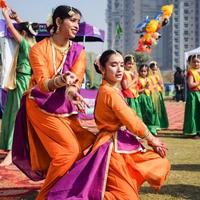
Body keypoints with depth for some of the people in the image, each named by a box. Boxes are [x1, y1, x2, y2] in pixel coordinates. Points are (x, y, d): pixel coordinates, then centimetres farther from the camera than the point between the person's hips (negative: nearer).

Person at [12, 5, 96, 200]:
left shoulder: (79, 51, 2)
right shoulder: (39, 49, -10)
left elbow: (76, 78, -15)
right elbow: (42, 84, -22)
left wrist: (71, 90, -40)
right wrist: (60, 81, -44)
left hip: (66, 109, 5)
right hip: (42, 107, -5)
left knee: (78, 149, -1)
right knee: (70, 149, -18)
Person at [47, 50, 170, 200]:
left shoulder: (114, 90, 14)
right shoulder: (109, 92, -18)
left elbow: (130, 119, 11)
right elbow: (133, 122, -19)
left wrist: (150, 139, 2)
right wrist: (151, 139, -3)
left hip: (122, 144, 10)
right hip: (113, 147, -10)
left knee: (162, 164, 15)